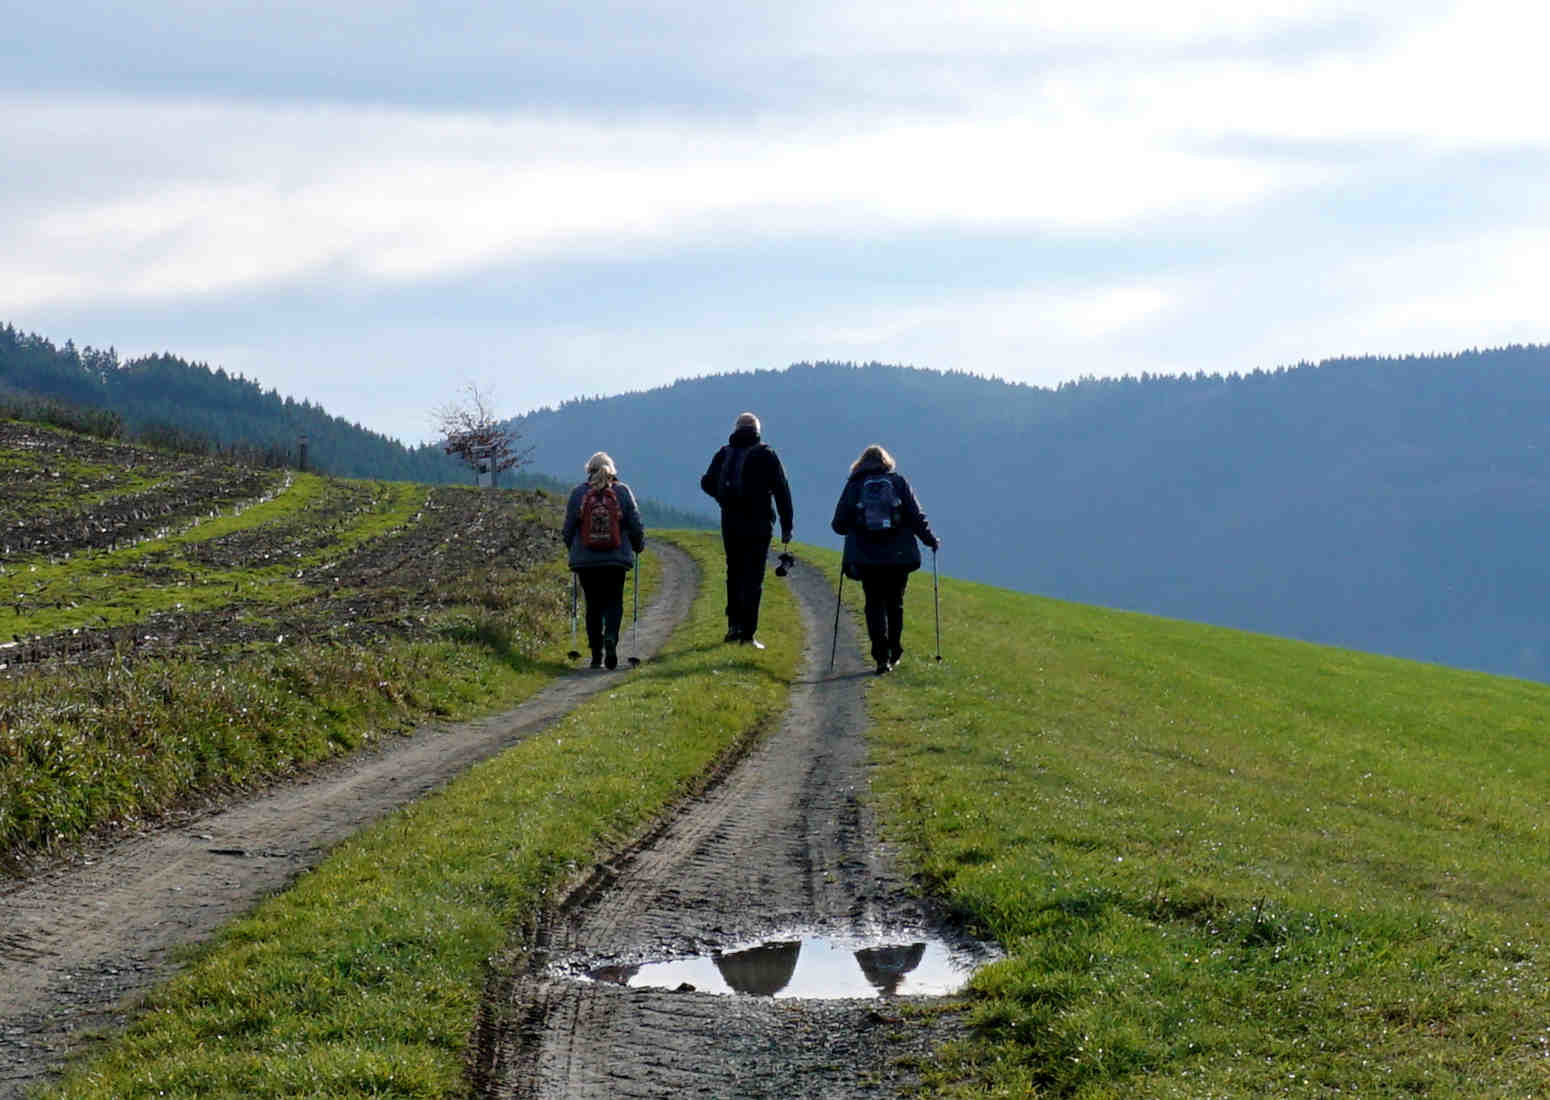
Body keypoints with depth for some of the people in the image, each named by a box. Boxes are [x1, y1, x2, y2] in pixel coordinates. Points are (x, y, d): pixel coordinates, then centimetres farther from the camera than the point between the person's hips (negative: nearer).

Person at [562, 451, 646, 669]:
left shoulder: (578, 493, -1)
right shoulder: (623, 492, -1)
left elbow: (568, 529, 4)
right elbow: (636, 525, 2)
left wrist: (573, 549, 22)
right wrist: (638, 546, 20)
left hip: (585, 560, 1)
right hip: (616, 560, 0)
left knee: (593, 604, 9)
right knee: (614, 602, 7)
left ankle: (596, 655, 6)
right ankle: (611, 637, -20)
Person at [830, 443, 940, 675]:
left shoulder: (854, 485, 2)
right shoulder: (898, 482, 3)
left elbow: (839, 524, 2)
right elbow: (916, 517, -1)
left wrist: (852, 528, 25)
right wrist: (931, 540, 13)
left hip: (866, 558, -1)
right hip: (899, 557, 1)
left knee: (875, 604, 5)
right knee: (895, 603, 17)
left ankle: (882, 655, -8)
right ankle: (894, 652, 23)